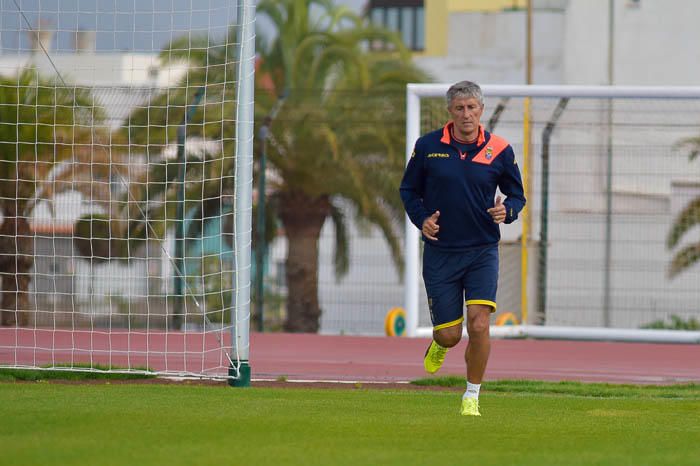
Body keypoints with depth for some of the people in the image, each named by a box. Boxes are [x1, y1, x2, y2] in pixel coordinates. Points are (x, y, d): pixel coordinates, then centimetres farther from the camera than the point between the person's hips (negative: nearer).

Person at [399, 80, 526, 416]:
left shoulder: (499, 150, -2)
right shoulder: (427, 146, -2)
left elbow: (517, 194, 10)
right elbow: (408, 190, 11)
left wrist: (508, 211, -13)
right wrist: (421, 219, -7)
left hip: (482, 252, 0)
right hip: (440, 253, 0)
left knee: (479, 326, -15)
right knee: (449, 335, 1)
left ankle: (471, 398, 3)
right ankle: (439, 344, 41)